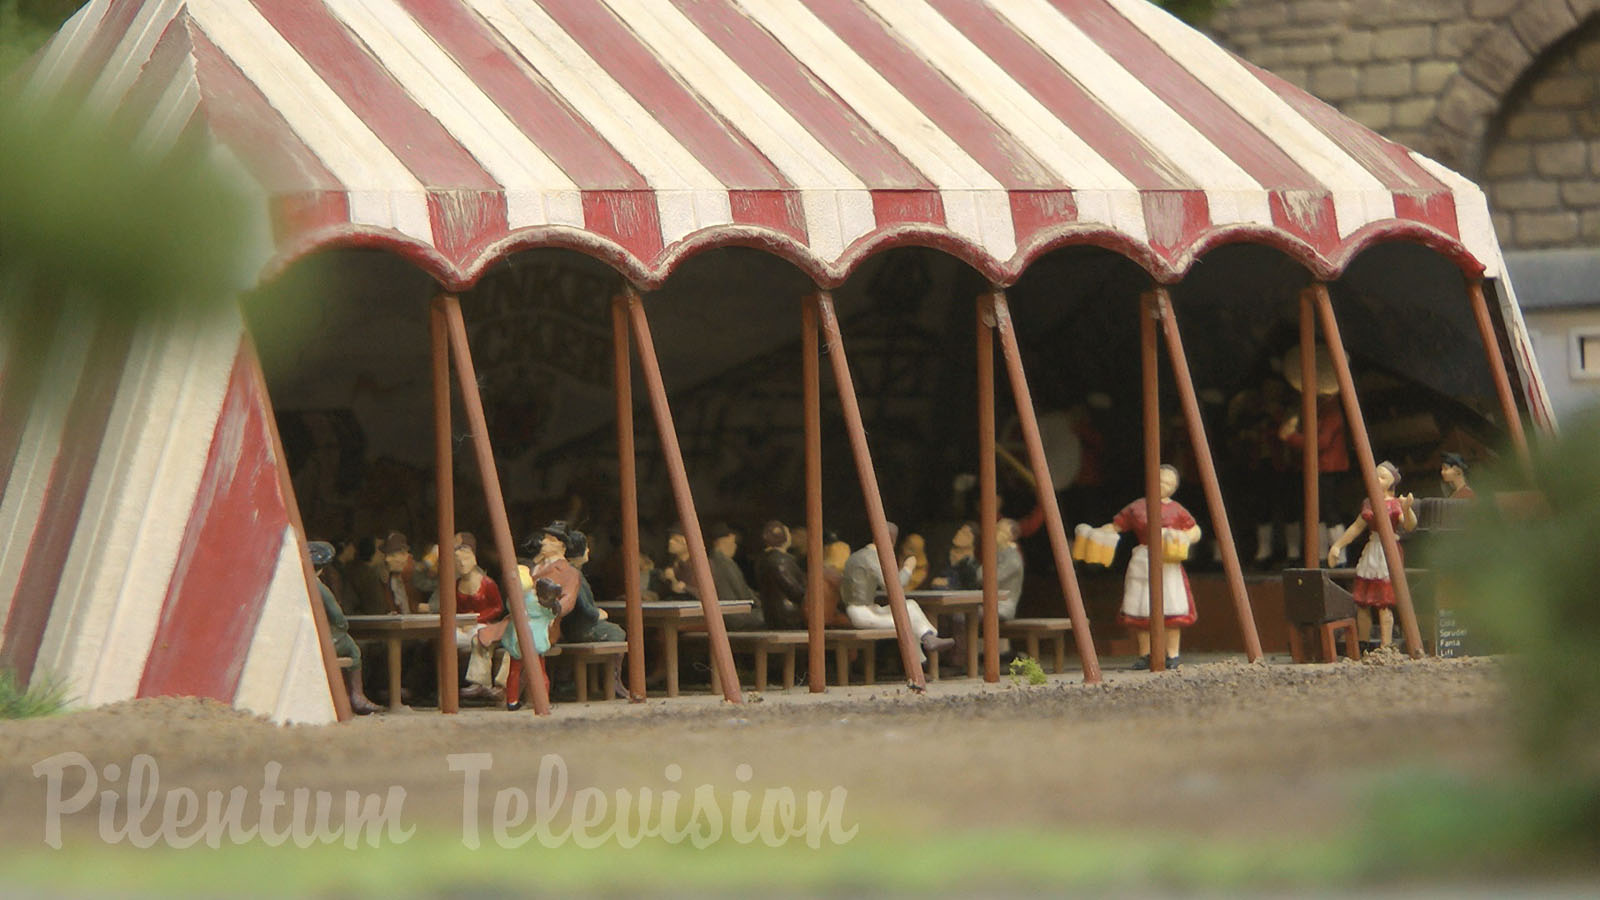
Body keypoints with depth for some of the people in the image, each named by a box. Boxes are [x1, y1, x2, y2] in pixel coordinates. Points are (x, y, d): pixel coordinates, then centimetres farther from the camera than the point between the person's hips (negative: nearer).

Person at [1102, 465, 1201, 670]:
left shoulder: (1176, 510, 6)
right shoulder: (1137, 508, 8)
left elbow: (1195, 531, 11)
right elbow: (1115, 526, 12)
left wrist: (1184, 538, -10)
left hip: (1168, 563, -1)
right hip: (1142, 563, 1)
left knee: (1170, 610, -6)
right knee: (1140, 611, 0)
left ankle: (1173, 654, 2)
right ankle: (1145, 655, 9)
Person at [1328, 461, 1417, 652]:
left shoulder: (1396, 504, -5)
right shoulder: (1368, 504, 14)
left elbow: (1409, 525, -20)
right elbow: (1357, 527, 24)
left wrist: (1407, 509, -38)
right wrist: (1337, 546, 24)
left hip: (1388, 554, -7)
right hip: (1370, 553, 7)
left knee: (1384, 604, -10)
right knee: (1362, 604, 6)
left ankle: (1386, 647, -10)